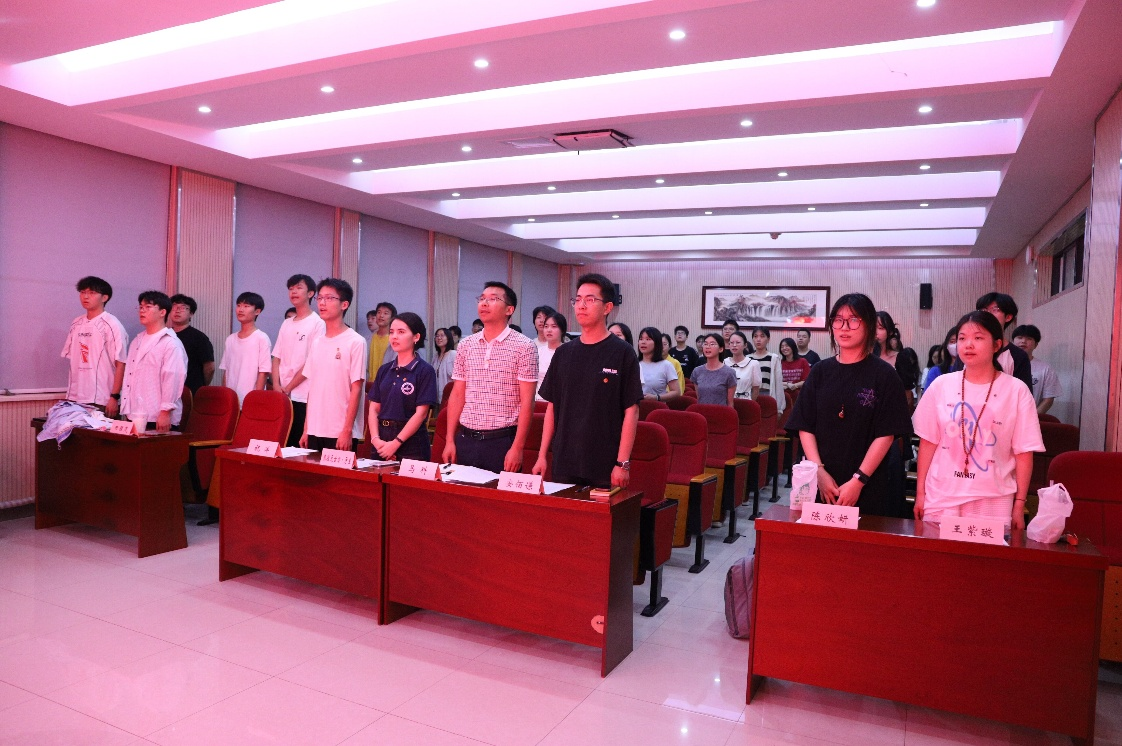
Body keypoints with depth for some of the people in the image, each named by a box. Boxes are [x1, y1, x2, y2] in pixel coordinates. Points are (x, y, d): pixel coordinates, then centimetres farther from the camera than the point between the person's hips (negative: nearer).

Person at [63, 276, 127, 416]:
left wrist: (114, 397, -13)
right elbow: (72, 360, 16)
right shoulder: (76, 324, 11)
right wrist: (69, 394, 11)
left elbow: (120, 364, -9)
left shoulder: (111, 325, -7)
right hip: (75, 399, 6)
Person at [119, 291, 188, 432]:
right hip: (135, 416, 8)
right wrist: (126, 411, 18)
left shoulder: (171, 344, -9)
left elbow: (172, 379, -16)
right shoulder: (137, 341, 19)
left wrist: (165, 412, -19)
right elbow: (128, 377, 22)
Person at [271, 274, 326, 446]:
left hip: (303, 397, -6)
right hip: (281, 396, 6)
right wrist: (277, 386, -2)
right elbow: (277, 358, 14)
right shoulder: (286, 324, 16)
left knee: (300, 443, -5)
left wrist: (288, 388, -9)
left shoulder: (317, 323, -4)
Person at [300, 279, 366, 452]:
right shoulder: (316, 343, 12)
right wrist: (306, 429, 11)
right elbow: (312, 388, 14)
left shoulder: (355, 342, -7)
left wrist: (347, 431, -13)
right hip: (314, 431, 6)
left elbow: (356, 390, -10)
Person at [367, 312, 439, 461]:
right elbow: (373, 409, 8)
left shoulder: (425, 371, -5)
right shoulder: (384, 370, 11)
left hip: (411, 445, -5)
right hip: (381, 446, 5)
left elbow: (421, 413, -11)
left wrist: (396, 443, -15)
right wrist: (375, 439, -8)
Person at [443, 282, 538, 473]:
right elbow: (457, 396, 11)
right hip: (465, 440, 4)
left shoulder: (523, 347, -5)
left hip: (502, 441, -4)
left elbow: (526, 402, -8)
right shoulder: (465, 346, 9)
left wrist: (517, 448, -13)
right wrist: (450, 440, 6)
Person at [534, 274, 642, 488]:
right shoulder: (563, 353, 8)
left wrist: (623, 463, -12)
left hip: (606, 467, -4)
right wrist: (542, 456, 7)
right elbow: (552, 408, 12)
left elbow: (631, 412, -8)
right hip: (564, 464, 4)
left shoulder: (622, 353, -5)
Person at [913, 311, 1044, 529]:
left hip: (992, 502, -1)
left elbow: (1023, 452, 0)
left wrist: (1019, 504, -1)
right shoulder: (941, 386, 2)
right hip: (940, 499, 1)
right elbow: (928, 442, 6)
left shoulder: (1016, 390, -1)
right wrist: (920, 493, 4)